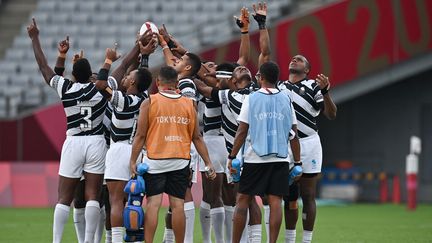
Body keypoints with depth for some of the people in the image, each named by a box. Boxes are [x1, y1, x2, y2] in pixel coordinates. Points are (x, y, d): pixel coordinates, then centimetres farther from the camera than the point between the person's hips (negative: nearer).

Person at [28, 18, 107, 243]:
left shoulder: (65, 88, -3)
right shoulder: (101, 89, -4)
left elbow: (43, 66, 8)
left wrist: (34, 38, 18)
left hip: (73, 142, 0)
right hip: (96, 142, 0)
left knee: (64, 198, 1)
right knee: (92, 196, -1)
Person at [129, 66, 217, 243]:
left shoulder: (149, 103, -2)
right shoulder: (188, 104, 7)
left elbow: (140, 135, -4)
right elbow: (197, 137, 7)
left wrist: (133, 161, 1)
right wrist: (208, 163, 11)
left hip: (155, 161, -2)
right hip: (180, 161, 2)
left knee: (153, 203, -2)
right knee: (177, 205, 3)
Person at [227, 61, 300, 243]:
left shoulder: (251, 99, -1)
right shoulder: (286, 100, 6)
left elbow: (242, 131, -4)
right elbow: (294, 134, 7)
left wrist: (232, 157, 2)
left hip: (255, 158, -2)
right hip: (280, 159, 2)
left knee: (242, 200, 6)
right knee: (275, 202, 0)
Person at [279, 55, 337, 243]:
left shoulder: (313, 86, -1)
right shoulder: (279, 88, 13)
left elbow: (331, 114, -7)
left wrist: (325, 92, -22)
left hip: (307, 144, -4)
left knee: (307, 197, -4)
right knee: (289, 198, 9)